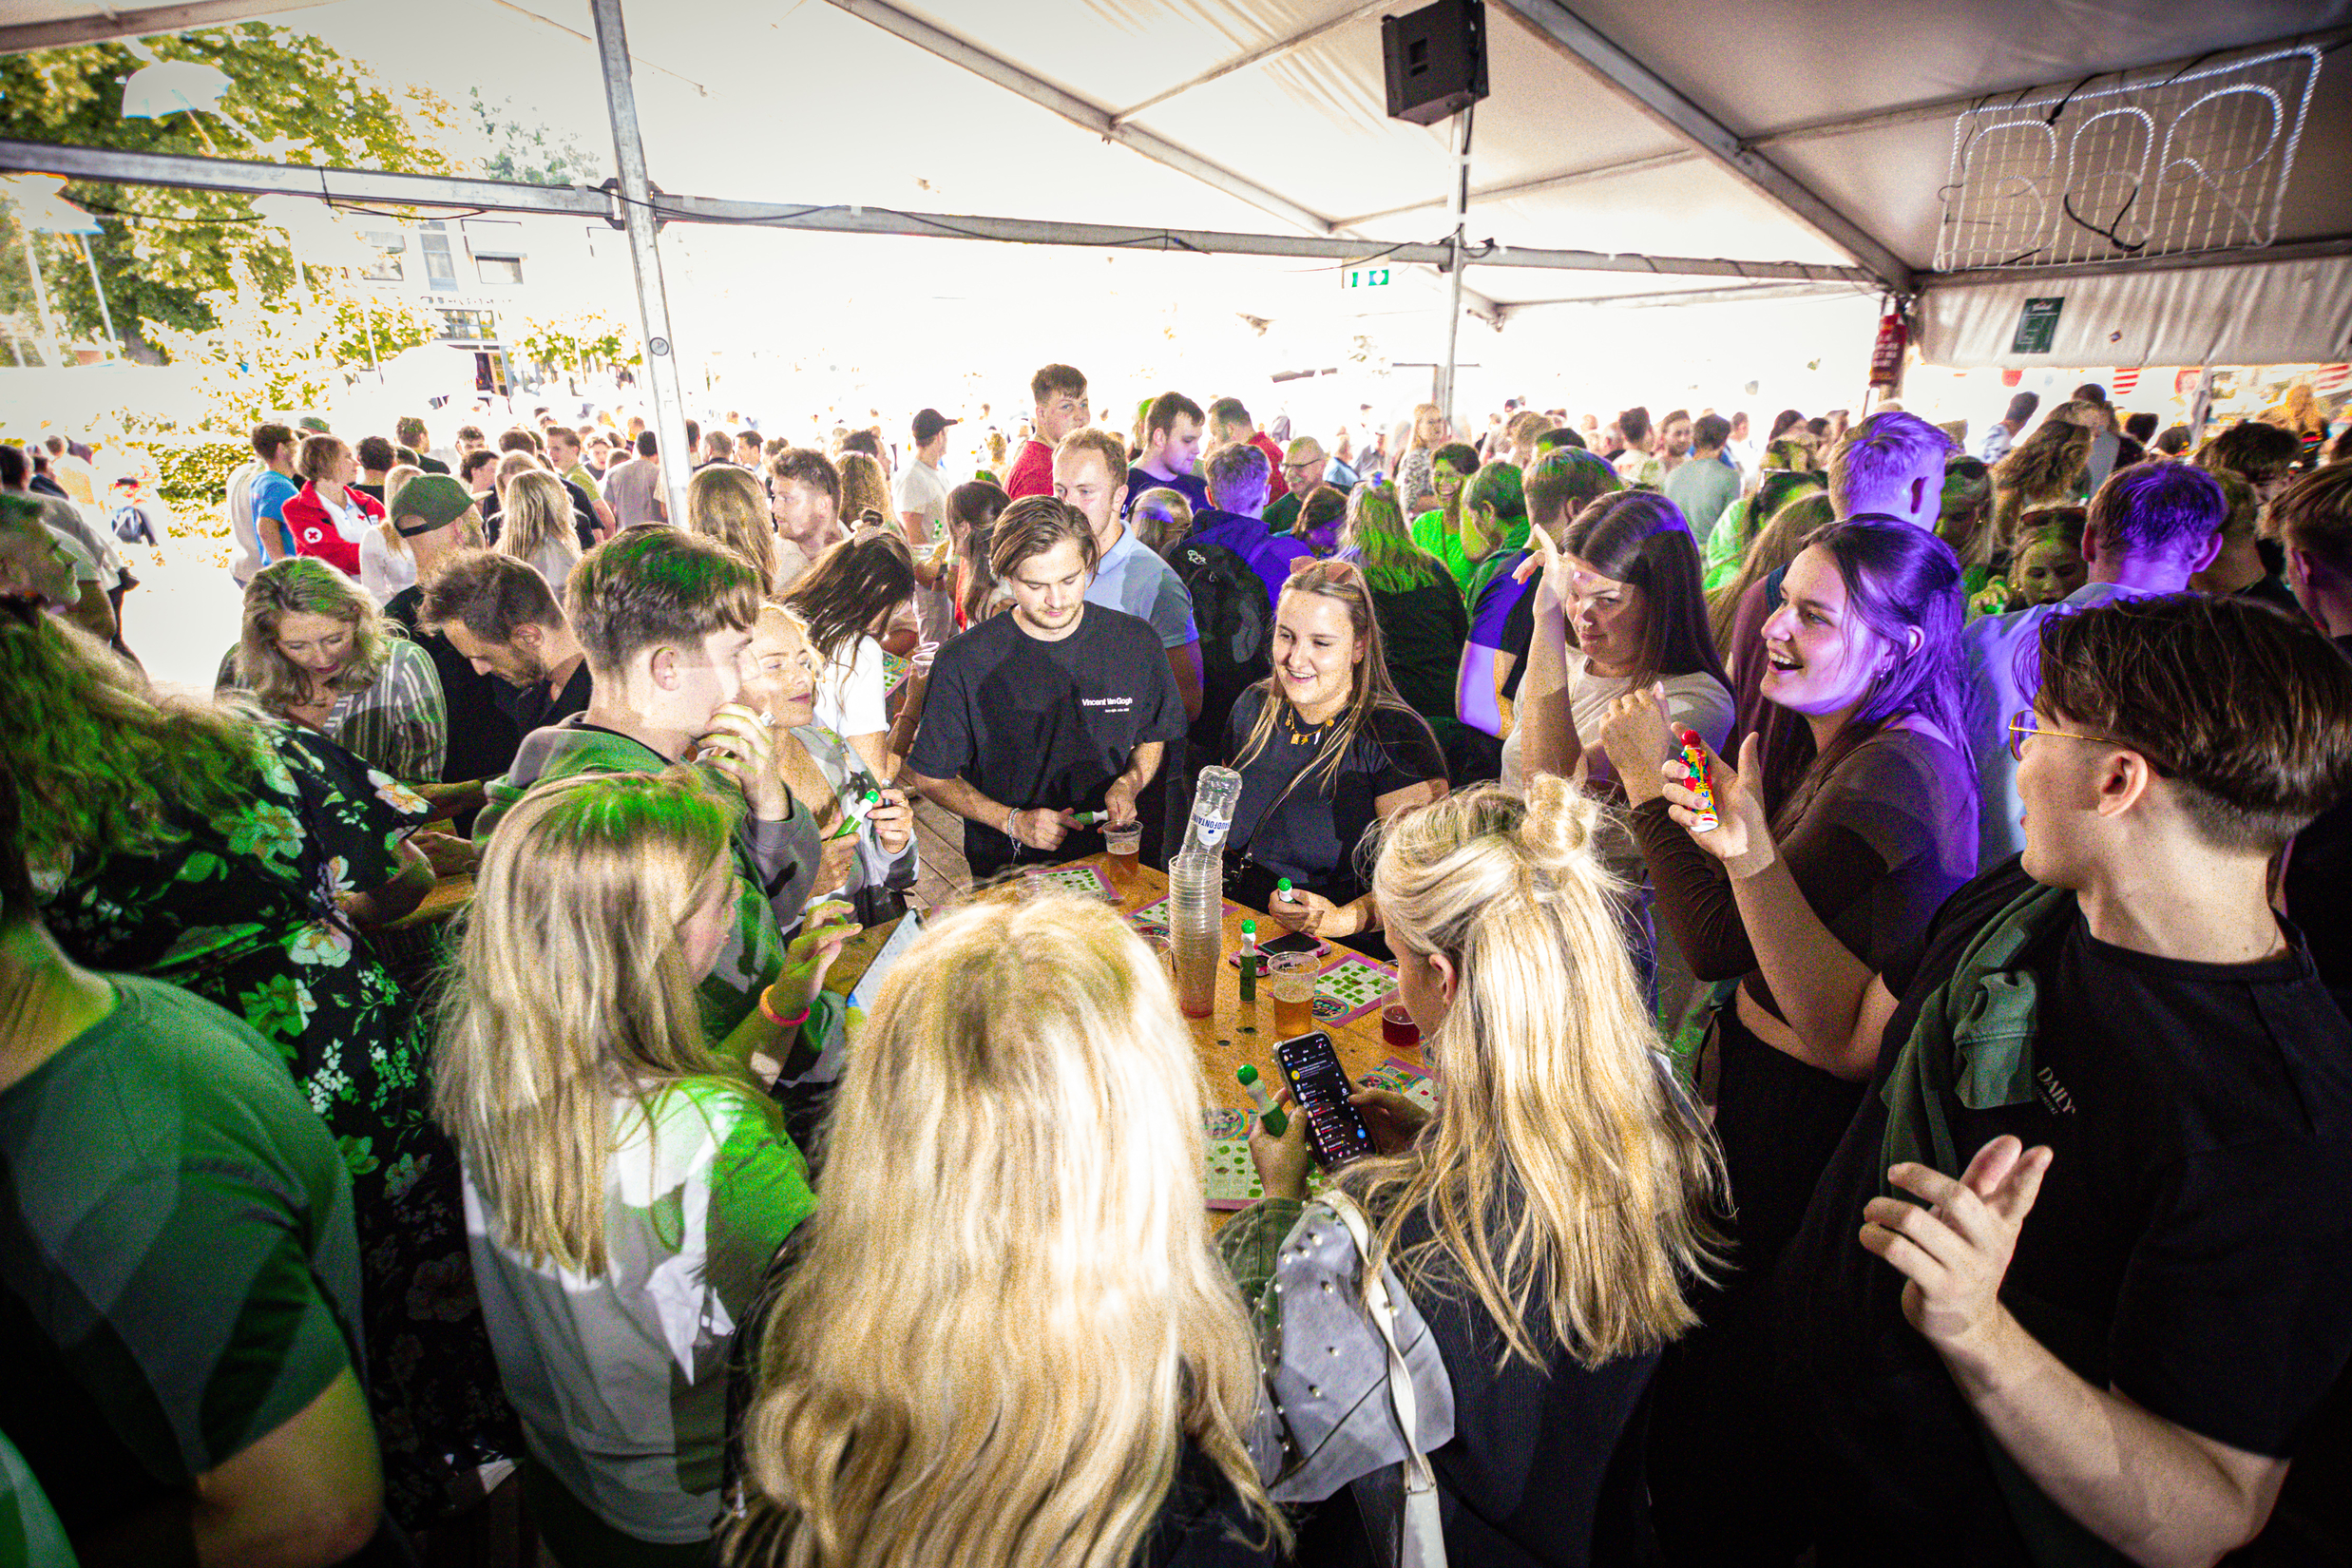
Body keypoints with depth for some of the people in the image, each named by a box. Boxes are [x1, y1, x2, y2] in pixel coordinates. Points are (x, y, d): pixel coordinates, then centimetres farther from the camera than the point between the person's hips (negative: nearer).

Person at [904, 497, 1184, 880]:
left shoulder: (1136, 642, -1)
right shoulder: (964, 661, -9)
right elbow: (928, 776, 1)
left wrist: (1127, 785, -5)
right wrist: (1012, 821, -11)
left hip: (1110, 858, 2)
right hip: (1004, 869, -1)